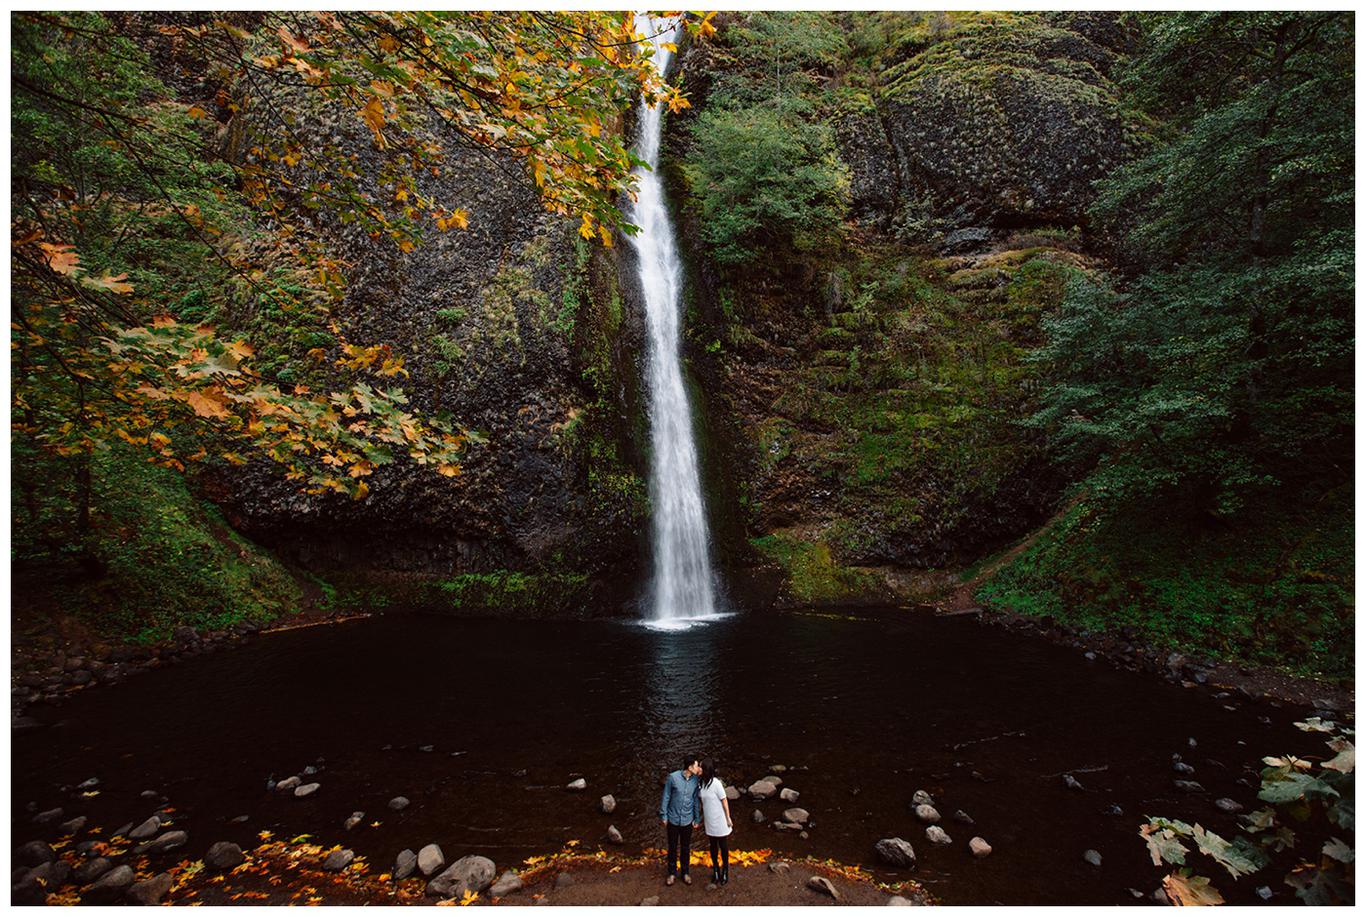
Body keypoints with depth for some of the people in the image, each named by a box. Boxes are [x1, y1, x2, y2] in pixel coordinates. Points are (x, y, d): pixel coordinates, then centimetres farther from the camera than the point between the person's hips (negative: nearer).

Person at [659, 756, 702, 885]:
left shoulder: (695, 780, -10)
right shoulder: (673, 777, -20)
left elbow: (696, 800, 2)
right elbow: (665, 797, -10)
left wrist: (697, 818, 6)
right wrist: (663, 816, -5)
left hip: (687, 820, 2)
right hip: (673, 819, -2)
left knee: (686, 848, 16)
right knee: (672, 847, 14)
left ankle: (685, 873, 35)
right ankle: (672, 873, 33)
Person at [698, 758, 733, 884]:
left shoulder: (715, 783, -26)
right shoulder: (703, 783, -6)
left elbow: (724, 801, -17)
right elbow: (704, 802, 7)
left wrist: (728, 818, -11)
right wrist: (703, 817, 12)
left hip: (720, 822, -6)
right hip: (709, 822, 6)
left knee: (723, 846, 13)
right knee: (713, 846, 20)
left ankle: (725, 872, 31)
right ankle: (716, 870, 38)